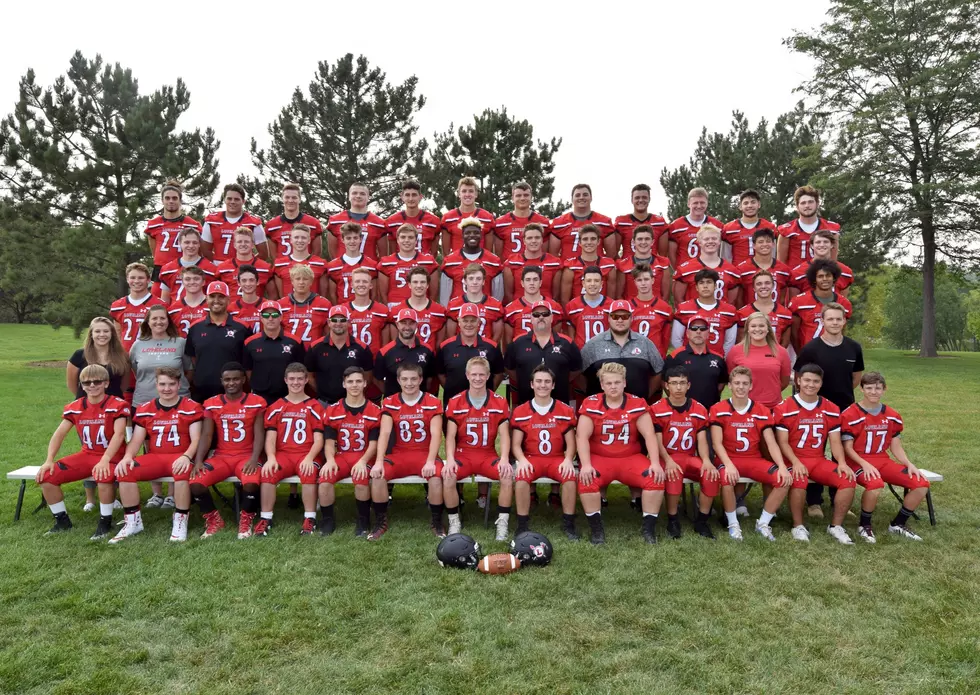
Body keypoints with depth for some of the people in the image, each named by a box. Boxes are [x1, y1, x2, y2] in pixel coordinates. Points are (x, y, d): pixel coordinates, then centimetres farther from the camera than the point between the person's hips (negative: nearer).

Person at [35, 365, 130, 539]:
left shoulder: (117, 405, -11)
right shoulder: (74, 407, 5)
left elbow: (119, 434, -21)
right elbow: (59, 434, 4)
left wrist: (105, 460, -32)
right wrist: (49, 460, -8)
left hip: (111, 456, -6)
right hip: (87, 455, 6)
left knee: (104, 476, -39)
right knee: (46, 476, -8)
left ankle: (105, 522, -19)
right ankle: (62, 520, 8)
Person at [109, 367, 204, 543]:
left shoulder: (191, 407, 0)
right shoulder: (144, 409, 11)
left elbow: (196, 440, -7)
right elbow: (136, 440, 7)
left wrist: (186, 457, -27)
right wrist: (128, 456, -15)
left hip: (179, 457, -4)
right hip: (154, 457, 4)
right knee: (124, 471, -23)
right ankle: (133, 522, -9)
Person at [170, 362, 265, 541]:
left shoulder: (256, 402, 0)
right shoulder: (212, 404, 7)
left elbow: (259, 434, -4)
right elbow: (206, 435, 2)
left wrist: (254, 459, -20)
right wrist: (198, 460, -14)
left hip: (246, 456, -3)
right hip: (221, 456, 3)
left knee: (252, 483, -34)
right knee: (195, 482, -22)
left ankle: (246, 521, -4)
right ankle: (214, 520, 4)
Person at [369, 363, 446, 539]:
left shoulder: (433, 403, -4)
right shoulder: (389, 403, 1)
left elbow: (436, 434, -13)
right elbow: (384, 433, -10)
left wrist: (430, 461, -27)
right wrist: (379, 461, -24)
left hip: (425, 454, -2)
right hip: (399, 455, 2)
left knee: (436, 476, -32)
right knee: (377, 475, -25)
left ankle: (437, 523, -8)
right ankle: (380, 523, -5)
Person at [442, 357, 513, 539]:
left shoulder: (499, 403, 2)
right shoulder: (455, 402, 0)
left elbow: (504, 435, -3)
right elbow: (450, 435, -4)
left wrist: (504, 459, -20)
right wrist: (450, 459, -21)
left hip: (488, 455, 0)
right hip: (463, 455, 0)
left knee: (508, 475, -28)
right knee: (448, 476, -30)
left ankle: (502, 521, -11)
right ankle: (454, 522, -10)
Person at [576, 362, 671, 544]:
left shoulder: (637, 404, 0)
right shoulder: (591, 404, -4)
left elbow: (649, 435, -4)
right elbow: (582, 436, -10)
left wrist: (655, 463, -17)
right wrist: (586, 465, -24)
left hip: (630, 458, 2)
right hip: (599, 458, -1)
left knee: (656, 478, -22)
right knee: (586, 480, -30)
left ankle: (648, 527, -6)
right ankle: (596, 529, -13)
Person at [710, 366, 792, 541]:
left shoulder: (762, 412, 3)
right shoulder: (718, 410, -5)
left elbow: (771, 443, -2)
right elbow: (717, 443, -12)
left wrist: (782, 466, -18)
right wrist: (729, 464, -29)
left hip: (754, 460, 3)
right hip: (729, 459, -3)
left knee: (784, 479, -20)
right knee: (726, 479, -37)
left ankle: (763, 523, -3)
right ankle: (733, 524, -11)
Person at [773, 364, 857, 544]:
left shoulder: (831, 409, 7)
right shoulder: (784, 408, -5)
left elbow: (835, 441, 6)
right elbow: (782, 442, -7)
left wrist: (842, 463, -12)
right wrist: (795, 462, -22)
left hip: (819, 460, 4)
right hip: (794, 460, -4)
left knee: (848, 480, -19)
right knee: (798, 480, -36)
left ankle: (836, 526, -1)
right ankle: (798, 526, -13)